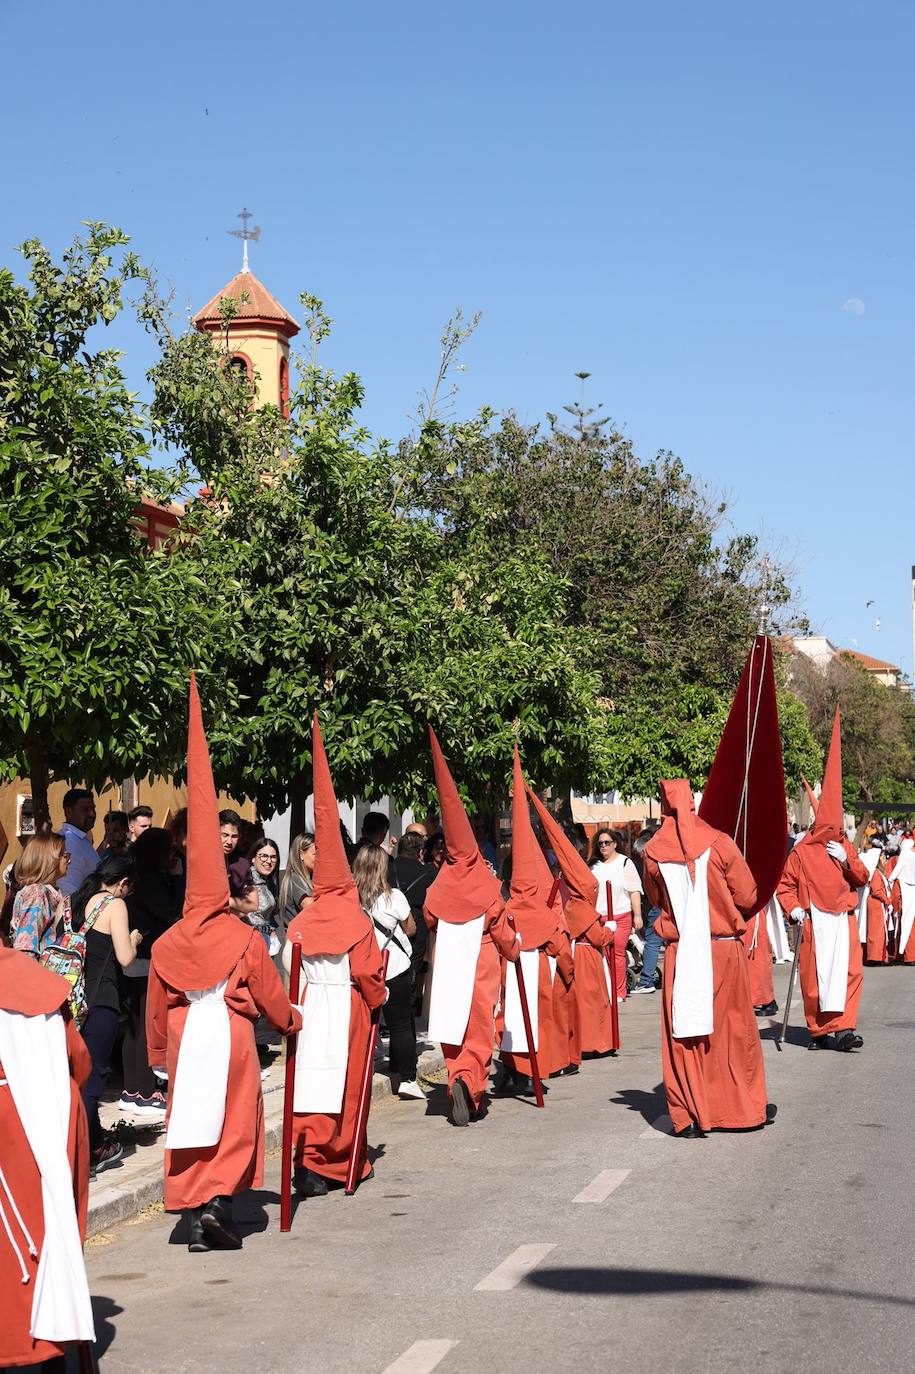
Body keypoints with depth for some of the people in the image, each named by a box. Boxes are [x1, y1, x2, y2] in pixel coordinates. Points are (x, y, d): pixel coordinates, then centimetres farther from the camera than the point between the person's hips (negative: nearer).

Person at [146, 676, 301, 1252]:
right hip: (231, 1033, -3)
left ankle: (200, 1219, 12)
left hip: (184, 1038, 3)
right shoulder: (246, 939, -7)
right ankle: (217, 1201, -12)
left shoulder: (167, 943, 0)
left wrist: (158, 1052, 20)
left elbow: (156, 1005, 7)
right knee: (235, 1120, 5)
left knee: (193, 1121, 9)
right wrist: (293, 1019, 21)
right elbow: (269, 993, 2)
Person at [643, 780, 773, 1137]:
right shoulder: (718, 843, -9)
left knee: (683, 1036, 6)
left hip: (681, 953, 0)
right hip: (725, 950, 0)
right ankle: (747, 1107, 23)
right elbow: (748, 896, -3)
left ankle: (689, 1115, 5)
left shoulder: (653, 852, -5)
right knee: (735, 1029, 12)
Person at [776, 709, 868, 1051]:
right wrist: (792, 908, -13)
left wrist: (846, 860, -9)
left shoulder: (845, 848, 9)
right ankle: (818, 1030, 10)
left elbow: (862, 878, 5)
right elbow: (786, 884, 1)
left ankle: (843, 1028, -11)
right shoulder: (801, 852, -1)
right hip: (813, 921, -3)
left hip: (843, 920, 3)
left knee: (848, 972, -9)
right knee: (814, 976, 0)